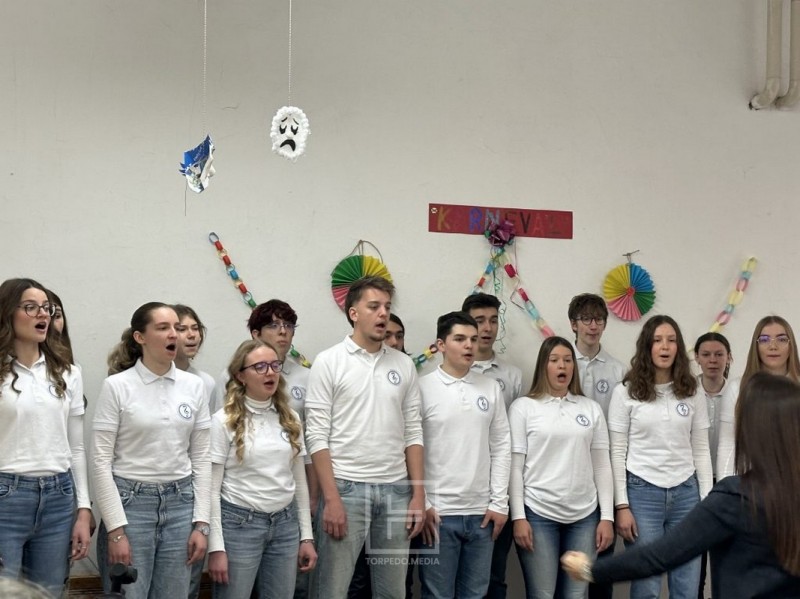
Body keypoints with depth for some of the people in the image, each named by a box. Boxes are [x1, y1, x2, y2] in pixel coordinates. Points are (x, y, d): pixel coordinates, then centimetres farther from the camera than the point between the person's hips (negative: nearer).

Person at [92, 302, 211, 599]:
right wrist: (116, 529, -13)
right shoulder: (117, 386, -7)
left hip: (180, 504, 4)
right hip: (130, 502, -3)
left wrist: (201, 523, 1)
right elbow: (102, 461, -8)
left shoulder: (194, 386, 4)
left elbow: (201, 458, 7)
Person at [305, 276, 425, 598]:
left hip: (396, 489, 4)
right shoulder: (329, 362, -3)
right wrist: (331, 498, -14)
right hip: (346, 487, -4)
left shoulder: (404, 365, 9)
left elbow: (413, 433, 10)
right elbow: (317, 436, -7)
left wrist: (418, 494, 3)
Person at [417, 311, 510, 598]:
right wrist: (421, 505, -9)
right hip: (438, 512, -4)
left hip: (481, 512, 4)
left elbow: (501, 447, 9)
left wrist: (499, 502, 3)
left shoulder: (491, 388, 8)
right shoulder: (422, 388, -4)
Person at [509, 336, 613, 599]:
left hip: (584, 515, 3)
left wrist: (607, 517, 3)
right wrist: (518, 517, -8)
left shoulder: (591, 408, 10)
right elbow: (514, 466, -2)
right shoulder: (523, 407, 1)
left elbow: (601, 465, 10)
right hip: (538, 514, -3)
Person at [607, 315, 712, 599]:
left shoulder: (693, 392, 6)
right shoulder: (626, 392, -2)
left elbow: (701, 451, 9)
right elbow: (617, 453, -2)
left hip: (685, 492, 3)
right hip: (642, 492, -2)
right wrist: (622, 506, -7)